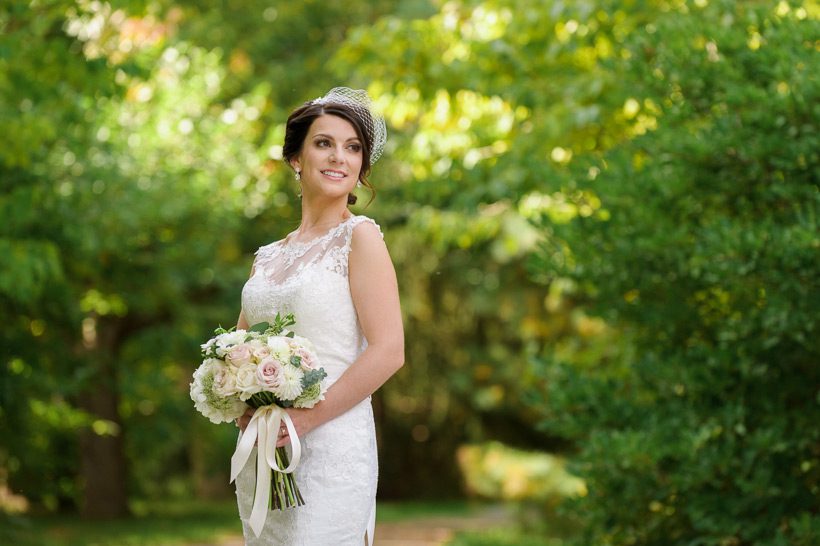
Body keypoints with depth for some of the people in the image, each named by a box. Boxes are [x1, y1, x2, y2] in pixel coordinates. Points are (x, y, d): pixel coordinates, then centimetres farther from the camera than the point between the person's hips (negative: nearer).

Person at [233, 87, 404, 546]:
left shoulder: (359, 237, -4)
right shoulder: (269, 257, 14)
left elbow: (388, 352, -12)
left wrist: (307, 417, -16)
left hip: (332, 447, -6)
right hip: (261, 452, 6)